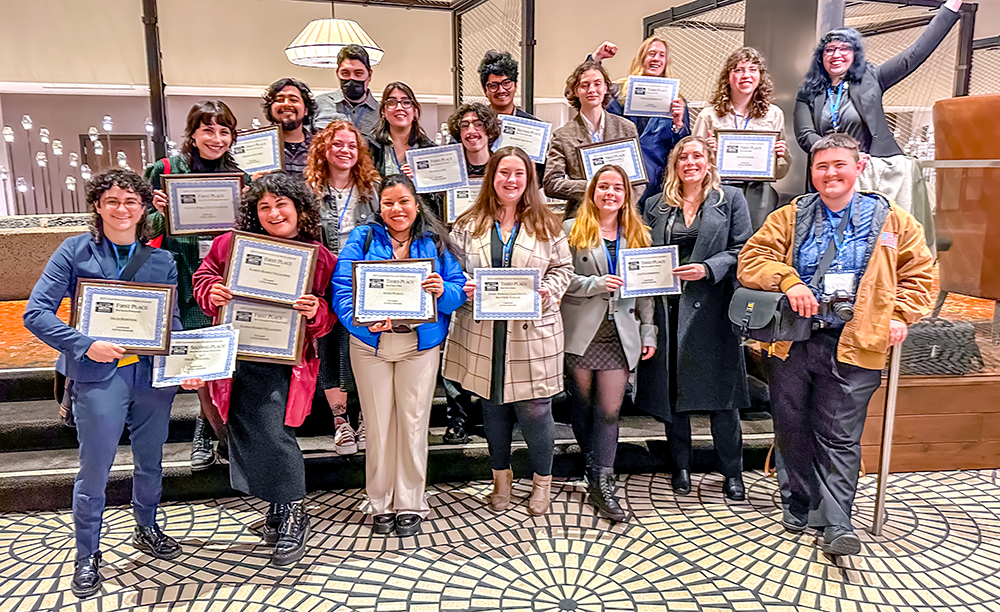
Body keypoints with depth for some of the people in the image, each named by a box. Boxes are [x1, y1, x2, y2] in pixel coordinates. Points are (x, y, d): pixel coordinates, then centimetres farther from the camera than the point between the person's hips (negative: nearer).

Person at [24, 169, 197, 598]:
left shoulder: (161, 260, 6)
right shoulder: (76, 251, -1)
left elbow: (172, 323, 7)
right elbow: (36, 313, -6)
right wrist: (85, 345, -18)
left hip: (152, 373, 3)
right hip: (99, 374, -3)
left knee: (150, 461, 16)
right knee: (94, 470, 4)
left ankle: (146, 530, 40)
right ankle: (87, 555, 26)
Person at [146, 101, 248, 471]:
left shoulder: (240, 176, 8)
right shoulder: (166, 170, 3)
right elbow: (151, 229, 6)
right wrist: (160, 212, -15)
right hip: (187, 281, -1)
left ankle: (204, 430, 26)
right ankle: (227, 440, 19)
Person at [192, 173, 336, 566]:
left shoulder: (319, 258, 0)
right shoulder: (233, 244, 3)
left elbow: (327, 320, 4)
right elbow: (204, 276, 14)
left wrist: (315, 312, -19)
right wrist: (213, 293, -8)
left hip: (281, 361, -3)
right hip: (235, 354, 4)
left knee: (273, 434, -12)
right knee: (247, 434, 9)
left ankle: (292, 513, 10)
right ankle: (280, 507, 29)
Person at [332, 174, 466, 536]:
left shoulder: (435, 243, 4)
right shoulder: (363, 238, 1)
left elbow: (458, 291, -1)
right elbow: (342, 286, -12)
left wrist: (442, 291, -25)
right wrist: (361, 320, -30)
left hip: (420, 345, 1)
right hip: (371, 344, 0)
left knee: (413, 424, 6)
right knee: (379, 425, 8)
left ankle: (410, 505, 21)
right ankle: (381, 504, 24)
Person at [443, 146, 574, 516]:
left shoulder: (546, 225, 4)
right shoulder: (468, 224, 5)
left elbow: (563, 268, 7)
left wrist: (548, 292, -12)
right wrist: (464, 288, -12)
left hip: (532, 333, -1)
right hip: (483, 334, 2)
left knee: (534, 409, 1)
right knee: (493, 407, 14)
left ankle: (542, 480, 26)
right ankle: (501, 476, 35)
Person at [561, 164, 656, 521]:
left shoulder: (637, 234, 12)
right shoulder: (572, 230, 2)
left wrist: (648, 332, 8)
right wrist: (597, 283, -18)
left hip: (620, 334, 2)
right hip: (582, 331, -1)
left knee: (609, 410, -1)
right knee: (583, 405, 10)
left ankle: (602, 484, 5)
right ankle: (594, 471, 29)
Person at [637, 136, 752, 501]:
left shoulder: (731, 200, 7)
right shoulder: (657, 205, 14)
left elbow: (741, 250, 0)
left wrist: (707, 269, -16)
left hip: (710, 306, -3)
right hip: (667, 307, 3)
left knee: (720, 392, 0)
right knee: (671, 389, 7)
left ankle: (732, 474, 14)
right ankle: (681, 468, 22)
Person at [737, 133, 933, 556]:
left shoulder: (892, 221, 8)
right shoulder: (789, 218, 8)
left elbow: (918, 272, 12)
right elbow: (751, 260, 0)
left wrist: (900, 316, -1)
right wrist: (788, 280, -16)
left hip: (854, 346, -2)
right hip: (794, 341, 2)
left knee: (840, 437, 1)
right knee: (791, 428, 10)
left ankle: (836, 524, 9)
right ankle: (799, 504, 29)